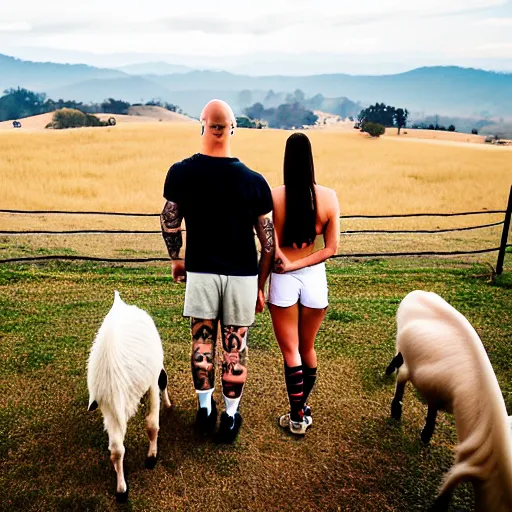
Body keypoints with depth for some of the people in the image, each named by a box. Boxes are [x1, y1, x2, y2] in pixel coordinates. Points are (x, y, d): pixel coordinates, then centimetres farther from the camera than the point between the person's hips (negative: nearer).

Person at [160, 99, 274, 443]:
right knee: (235, 347, 11)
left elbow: (169, 223, 2)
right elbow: (268, 241, -5)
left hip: (200, 272, 1)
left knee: (202, 343, 17)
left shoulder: (181, 173, -8)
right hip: (242, 275, 0)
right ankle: (231, 417, 27)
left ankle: (205, 410, 33)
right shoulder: (254, 181, -9)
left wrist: (176, 259, 20)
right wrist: (261, 286, 7)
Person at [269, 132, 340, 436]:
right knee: (308, 348, 21)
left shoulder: (274, 197, -13)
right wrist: (298, 265, -8)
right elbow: (331, 248, -6)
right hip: (315, 278, 3)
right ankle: (304, 407, 38)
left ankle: (298, 417, 20)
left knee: (290, 351, 11)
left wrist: (287, 264, 0)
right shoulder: (329, 197, -7)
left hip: (283, 281, -2)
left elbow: (272, 248, -13)